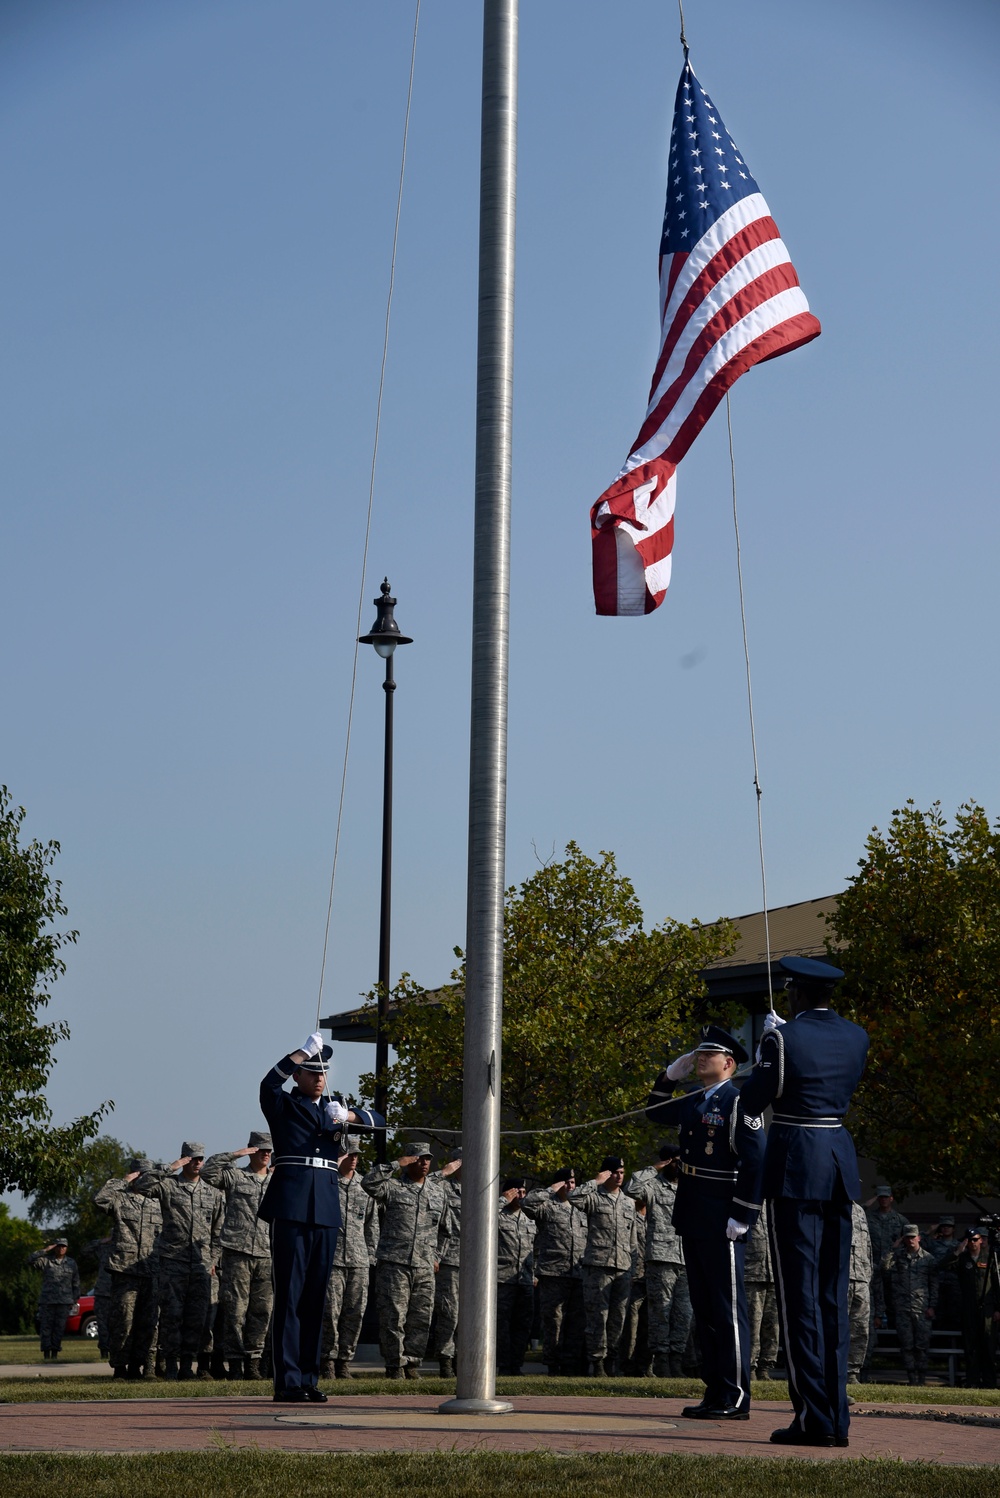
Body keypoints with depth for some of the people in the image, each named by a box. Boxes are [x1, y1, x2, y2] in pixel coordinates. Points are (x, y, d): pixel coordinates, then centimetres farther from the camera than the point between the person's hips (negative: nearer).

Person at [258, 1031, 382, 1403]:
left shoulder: (334, 1107, 20)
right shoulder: (283, 1105, 7)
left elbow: (377, 1120, 11)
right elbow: (269, 1083, -15)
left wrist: (349, 1115, -9)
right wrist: (305, 1051, -24)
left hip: (326, 1208, 5)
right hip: (291, 1205, -5)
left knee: (315, 1295, 7)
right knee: (289, 1293, -6)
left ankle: (308, 1379, 12)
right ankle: (287, 1382, -6)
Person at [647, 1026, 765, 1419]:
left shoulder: (738, 1102, -10)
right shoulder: (693, 1102, 14)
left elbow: (756, 1162, -16)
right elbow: (655, 1113, 32)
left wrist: (742, 1217, -19)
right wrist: (670, 1075, 17)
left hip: (722, 1223, -9)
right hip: (693, 1220, 9)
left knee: (727, 1308, -4)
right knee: (704, 1308, 12)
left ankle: (736, 1398, 0)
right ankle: (715, 1393, 18)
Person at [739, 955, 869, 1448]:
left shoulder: (784, 1038, -11)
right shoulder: (856, 1037, 7)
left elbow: (753, 1100, -3)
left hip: (795, 1165, -6)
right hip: (841, 1162, 6)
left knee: (800, 1294, -3)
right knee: (833, 1296, 10)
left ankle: (813, 1417, -5)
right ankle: (837, 1418, 11)